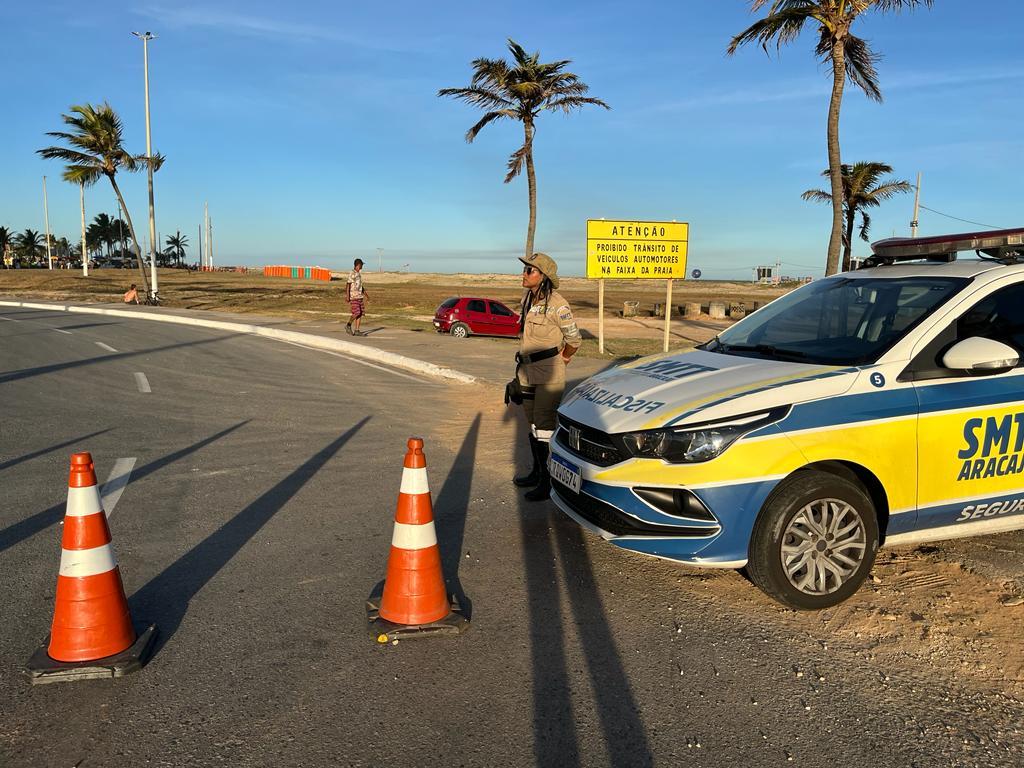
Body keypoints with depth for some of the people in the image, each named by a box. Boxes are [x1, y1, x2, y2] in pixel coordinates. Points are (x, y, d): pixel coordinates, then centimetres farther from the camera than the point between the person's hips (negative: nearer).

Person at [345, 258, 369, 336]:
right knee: (356, 313, -12)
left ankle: (357, 331, 6)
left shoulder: (359, 273, 15)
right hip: (353, 297, -8)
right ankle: (348, 325, 9)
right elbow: (347, 285, -14)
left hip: (360, 297, 8)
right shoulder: (352, 274, -11)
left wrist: (365, 293, 27)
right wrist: (347, 296, -19)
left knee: (360, 313, 2)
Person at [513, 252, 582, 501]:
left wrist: (560, 359, 5)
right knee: (533, 423, 17)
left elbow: (574, 339, -9)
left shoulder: (556, 305, -18)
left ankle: (548, 483, 2)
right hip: (528, 370, 8)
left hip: (548, 372, -8)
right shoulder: (528, 298, 7)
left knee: (544, 426, -6)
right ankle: (537, 472, 31)